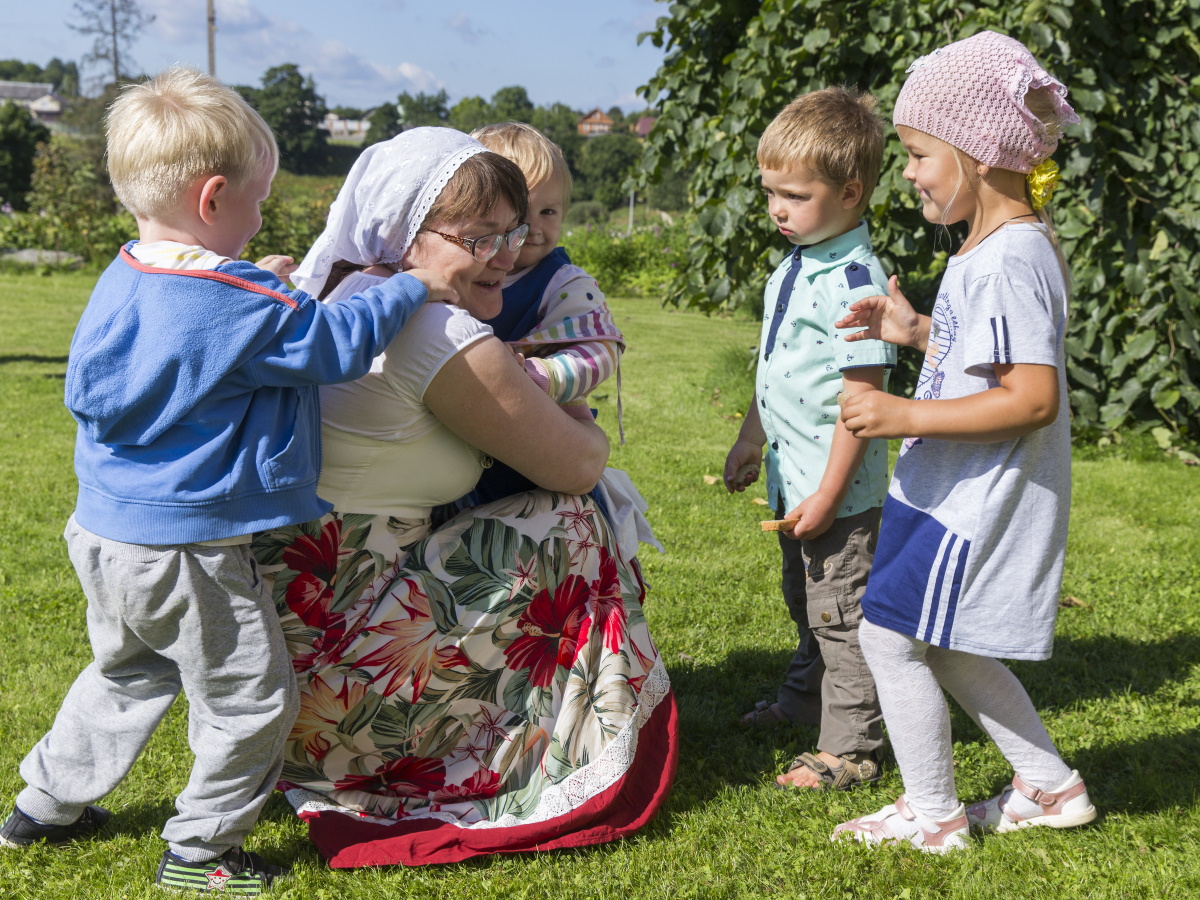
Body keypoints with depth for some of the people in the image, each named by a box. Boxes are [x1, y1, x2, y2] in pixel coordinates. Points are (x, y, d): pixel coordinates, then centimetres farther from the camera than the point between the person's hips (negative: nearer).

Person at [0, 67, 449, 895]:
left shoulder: (122, 282, 1)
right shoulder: (239, 307, -22)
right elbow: (336, 343, -13)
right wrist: (409, 290, 4)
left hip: (107, 532, 9)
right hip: (186, 550, -8)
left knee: (127, 671, 31)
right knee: (251, 701, 10)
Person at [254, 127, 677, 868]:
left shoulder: (329, 289, 6)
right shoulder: (445, 337, -19)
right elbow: (579, 466, -9)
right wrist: (590, 435, 14)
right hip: (334, 641, -9)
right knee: (572, 527, -1)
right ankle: (587, 772, 12)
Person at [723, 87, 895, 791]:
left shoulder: (855, 282, -22)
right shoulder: (795, 268, 7)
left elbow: (860, 396, -24)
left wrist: (827, 494, -22)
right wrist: (752, 441, 23)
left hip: (839, 489, -9)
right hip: (793, 476, 9)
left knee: (840, 613, 0)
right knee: (805, 599, 26)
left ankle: (851, 750, 12)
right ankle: (806, 695, 47)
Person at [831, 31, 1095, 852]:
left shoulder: (1006, 261, -23)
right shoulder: (1013, 244, 10)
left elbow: (1033, 397, -29)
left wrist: (908, 416, -28)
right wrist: (920, 333, 11)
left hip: (976, 504, -11)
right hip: (961, 496, 11)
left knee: (890, 634, -1)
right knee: (946, 647, 19)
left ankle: (931, 814, 14)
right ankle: (1052, 787, 30)